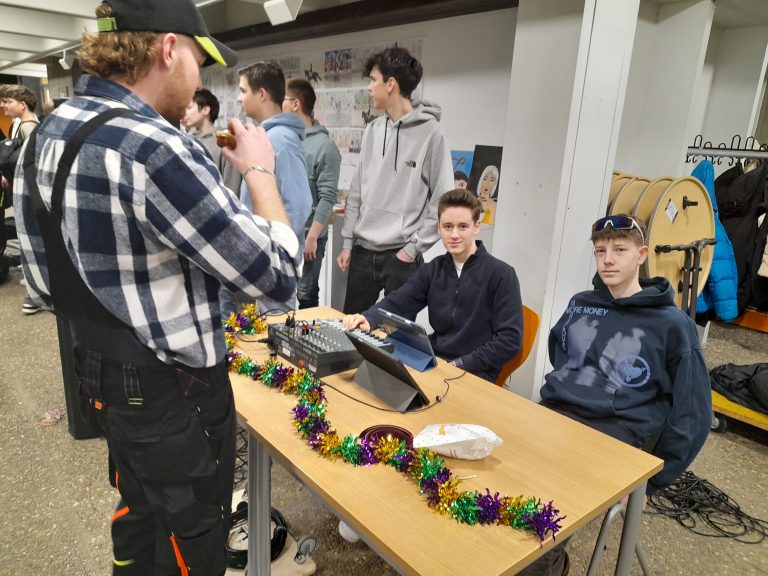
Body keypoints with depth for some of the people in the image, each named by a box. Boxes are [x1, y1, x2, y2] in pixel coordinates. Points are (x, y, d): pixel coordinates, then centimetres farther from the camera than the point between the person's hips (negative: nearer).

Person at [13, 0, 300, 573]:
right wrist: (260, 171, -11)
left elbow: (44, 278, 9)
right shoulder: (156, 149, -27)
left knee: (136, 517, 29)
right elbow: (277, 274, -24)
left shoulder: (48, 133, 3)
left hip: (103, 376, 9)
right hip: (174, 396, -8)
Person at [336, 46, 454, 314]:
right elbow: (357, 190, 13)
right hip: (363, 252, 6)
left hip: (401, 256, -5)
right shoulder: (373, 130, 9)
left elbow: (442, 201, -10)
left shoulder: (430, 134, -9)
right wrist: (348, 241, 9)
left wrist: (413, 248, -12)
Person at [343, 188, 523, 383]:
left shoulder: (501, 275, -10)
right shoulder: (433, 269, 8)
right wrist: (367, 318, -15)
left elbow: (509, 340, -13)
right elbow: (396, 303, 6)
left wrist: (458, 364, -17)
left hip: (475, 374, -5)